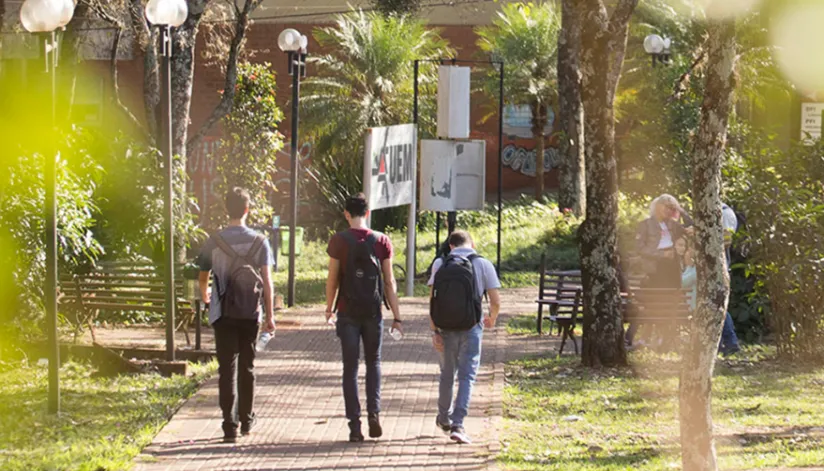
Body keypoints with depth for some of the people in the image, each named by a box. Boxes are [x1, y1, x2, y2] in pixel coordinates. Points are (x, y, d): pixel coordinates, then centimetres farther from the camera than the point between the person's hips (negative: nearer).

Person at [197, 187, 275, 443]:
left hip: (223, 314, -1)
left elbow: (203, 278, 9)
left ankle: (230, 426, -11)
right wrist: (270, 315, 0)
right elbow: (267, 281, -5)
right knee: (247, 368, 15)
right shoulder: (259, 242, -2)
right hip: (251, 314, 1)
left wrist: (206, 297, 31)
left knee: (227, 369, -2)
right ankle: (246, 421, 26)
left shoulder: (214, 242, -3)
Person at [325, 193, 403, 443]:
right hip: (373, 311, 1)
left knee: (350, 367, 4)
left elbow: (332, 279, -2)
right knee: (373, 362, 17)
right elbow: (389, 281, 1)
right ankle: (374, 411, -1)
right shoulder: (381, 241, 0)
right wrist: (396, 316, 5)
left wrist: (329, 309, 12)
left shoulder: (338, 241, -5)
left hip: (348, 312, -1)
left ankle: (354, 424, 0)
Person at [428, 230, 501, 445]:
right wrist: (491, 320, 19)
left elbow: (432, 300, -3)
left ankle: (444, 418, 36)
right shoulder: (483, 264, 0)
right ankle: (457, 424, -10)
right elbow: (496, 301, -2)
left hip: (445, 327, 2)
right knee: (467, 376, 1)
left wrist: (434, 331, -1)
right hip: (471, 327, -2)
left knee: (447, 374, 19)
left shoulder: (440, 264, 3)